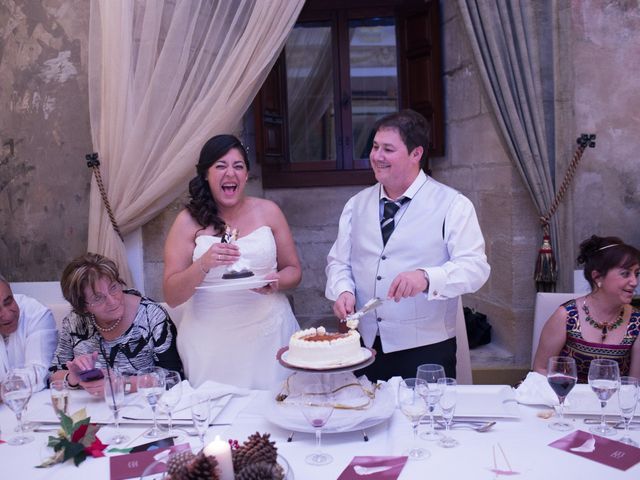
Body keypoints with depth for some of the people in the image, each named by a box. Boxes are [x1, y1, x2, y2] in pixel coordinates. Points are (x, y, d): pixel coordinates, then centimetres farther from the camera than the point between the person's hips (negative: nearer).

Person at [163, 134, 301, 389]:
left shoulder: (268, 211, 3)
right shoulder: (189, 221, -1)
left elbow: (293, 271, 11)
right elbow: (171, 297, -3)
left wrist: (276, 282, -11)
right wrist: (203, 264, -19)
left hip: (268, 333, 2)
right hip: (211, 342, -1)